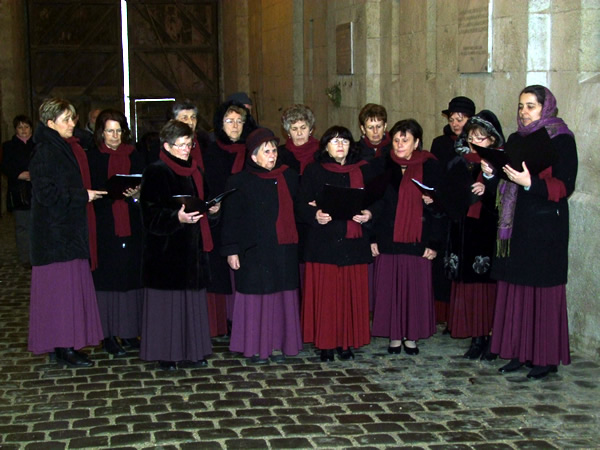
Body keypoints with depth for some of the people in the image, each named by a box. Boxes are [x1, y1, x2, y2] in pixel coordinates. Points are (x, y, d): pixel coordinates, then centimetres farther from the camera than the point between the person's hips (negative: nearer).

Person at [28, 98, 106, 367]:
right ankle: (62, 347, 2)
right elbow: (46, 193, -19)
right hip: (56, 232, -9)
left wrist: (88, 194, 5)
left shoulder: (68, 148, 14)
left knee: (73, 286, 10)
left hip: (71, 231, 9)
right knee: (61, 287, -5)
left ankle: (67, 343, 16)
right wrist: (83, 195, -16)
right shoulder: (45, 153, -14)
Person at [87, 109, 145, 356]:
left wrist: (136, 194, -12)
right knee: (107, 278, -2)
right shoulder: (92, 157, 1)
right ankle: (108, 334, 5)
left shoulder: (134, 156, 11)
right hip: (104, 227, -3)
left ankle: (129, 331, 13)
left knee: (131, 276, 4)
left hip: (131, 226, 3)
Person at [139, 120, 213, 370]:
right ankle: (165, 355, 5)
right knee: (167, 300, -3)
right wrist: (177, 218, -29)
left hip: (191, 246, 7)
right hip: (166, 249, -7)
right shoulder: (156, 173, -9)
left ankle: (190, 352, 15)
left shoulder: (194, 172, 14)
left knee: (192, 299, 8)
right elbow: (151, 214, -16)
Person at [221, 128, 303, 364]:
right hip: (255, 250, -4)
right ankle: (254, 347, 10)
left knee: (282, 296, 7)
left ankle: (277, 344, 17)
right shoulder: (240, 182, -3)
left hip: (285, 249, 4)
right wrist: (232, 250, -8)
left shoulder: (290, 177, 10)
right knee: (256, 297, 0)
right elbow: (231, 218, -4)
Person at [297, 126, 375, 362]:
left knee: (352, 293, 3)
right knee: (325, 293, -1)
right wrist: (315, 215, -20)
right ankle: (326, 344, 9)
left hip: (353, 242, 2)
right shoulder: (314, 171, 4)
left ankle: (347, 342, 15)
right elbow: (302, 204, -1)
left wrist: (369, 214, -9)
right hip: (323, 242, -2)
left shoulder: (363, 170, 10)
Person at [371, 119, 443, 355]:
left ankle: (411, 336, 16)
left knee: (417, 288, 3)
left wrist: (434, 242, -6)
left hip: (417, 239, -1)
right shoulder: (384, 166, 5)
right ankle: (395, 336, 16)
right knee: (390, 287, 4)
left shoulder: (430, 167, 0)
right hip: (388, 239, 2)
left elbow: (438, 205, -2)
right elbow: (374, 202, 6)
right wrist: (372, 236, -1)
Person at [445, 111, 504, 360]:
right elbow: (451, 196, 11)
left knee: (490, 284, -3)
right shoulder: (461, 163, 13)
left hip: (490, 231, -4)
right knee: (469, 285, 4)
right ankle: (478, 338, 12)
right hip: (465, 232, 4)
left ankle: (492, 338, 6)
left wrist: (487, 190, -24)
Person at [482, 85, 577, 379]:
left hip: (546, 226, -6)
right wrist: (491, 173, -5)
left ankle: (547, 358, 4)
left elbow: (565, 187, -14)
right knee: (514, 288, 6)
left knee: (544, 290, -3)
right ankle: (518, 352, 14)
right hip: (516, 224, 6)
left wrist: (531, 182, -26)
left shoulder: (562, 141, -5)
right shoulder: (515, 139, 14)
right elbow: (503, 183, 16)